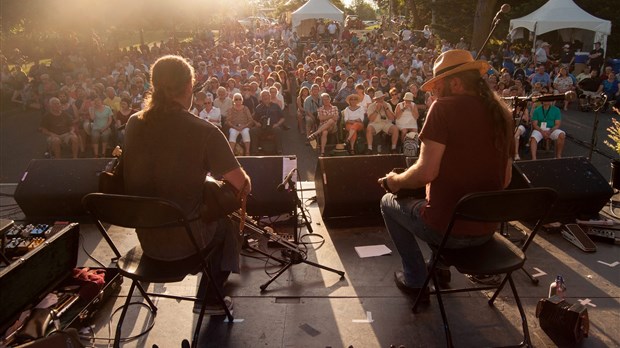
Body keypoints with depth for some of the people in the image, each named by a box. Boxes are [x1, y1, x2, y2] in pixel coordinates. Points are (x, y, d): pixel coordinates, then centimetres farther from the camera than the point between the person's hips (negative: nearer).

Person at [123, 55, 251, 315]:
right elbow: (242, 186, -18)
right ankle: (210, 298, 35)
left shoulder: (134, 124, -4)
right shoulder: (204, 132, -21)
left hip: (145, 237, 5)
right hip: (183, 240, -5)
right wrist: (244, 185, 6)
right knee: (226, 223, 26)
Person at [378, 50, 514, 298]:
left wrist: (395, 181, -3)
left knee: (388, 202, 20)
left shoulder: (445, 107, -16)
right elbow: (505, 180, 9)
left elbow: (425, 172, -22)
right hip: (487, 231, 7)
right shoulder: (501, 113, 5)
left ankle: (415, 279, 20)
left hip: (447, 229, -7)